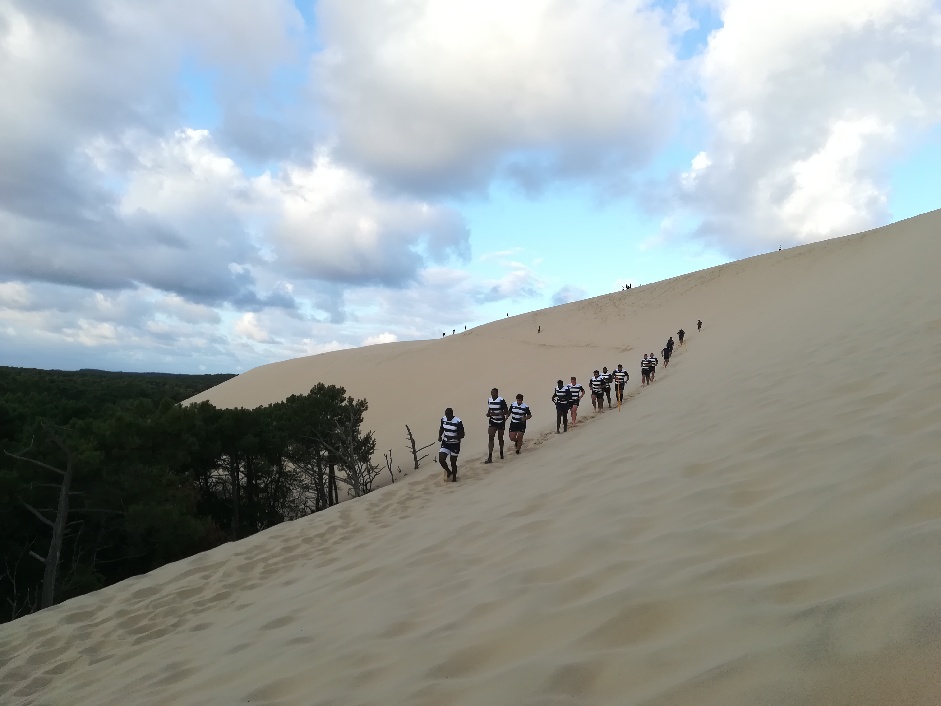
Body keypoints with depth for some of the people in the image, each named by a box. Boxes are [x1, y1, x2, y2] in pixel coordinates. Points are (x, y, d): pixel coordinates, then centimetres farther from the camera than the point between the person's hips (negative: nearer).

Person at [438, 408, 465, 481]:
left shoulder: (458, 422, -21)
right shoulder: (443, 419, -5)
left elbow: (462, 435, -17)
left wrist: (453, 437, -32)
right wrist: (439, 436, -5)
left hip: (455, 444, -4)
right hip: (445, 443, 4)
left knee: (453, 461, 6)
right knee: (441, 459, -8)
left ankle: (454, 477, 32)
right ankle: (448, 471, 22)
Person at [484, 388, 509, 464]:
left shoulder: (501, 400, -17)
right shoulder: (489, 400, 0)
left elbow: (506, 412, -17)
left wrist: (496, 414, -28)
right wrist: (488, 413, -5)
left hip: (501, 422, -3)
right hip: (493, 421, 3)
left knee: (500, 438, 12)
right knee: (491, 437, -11)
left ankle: (501, 452, 40)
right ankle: (490, 458, -15)